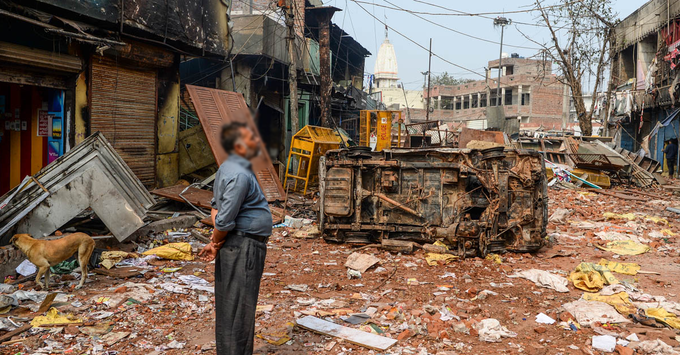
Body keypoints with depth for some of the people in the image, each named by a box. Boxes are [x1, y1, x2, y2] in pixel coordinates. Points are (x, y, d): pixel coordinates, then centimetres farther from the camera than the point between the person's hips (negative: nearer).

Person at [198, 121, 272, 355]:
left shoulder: (230, 168, 12)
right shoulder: (239, 175, -21)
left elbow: (216, 207, 15)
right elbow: (225, 220, -23)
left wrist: (215, 241, 7)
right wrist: (216, 244, -5)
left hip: (233, 247, 10)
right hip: (244, 247, -10)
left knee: (229, 305, 19)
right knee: (240, 308, 0)